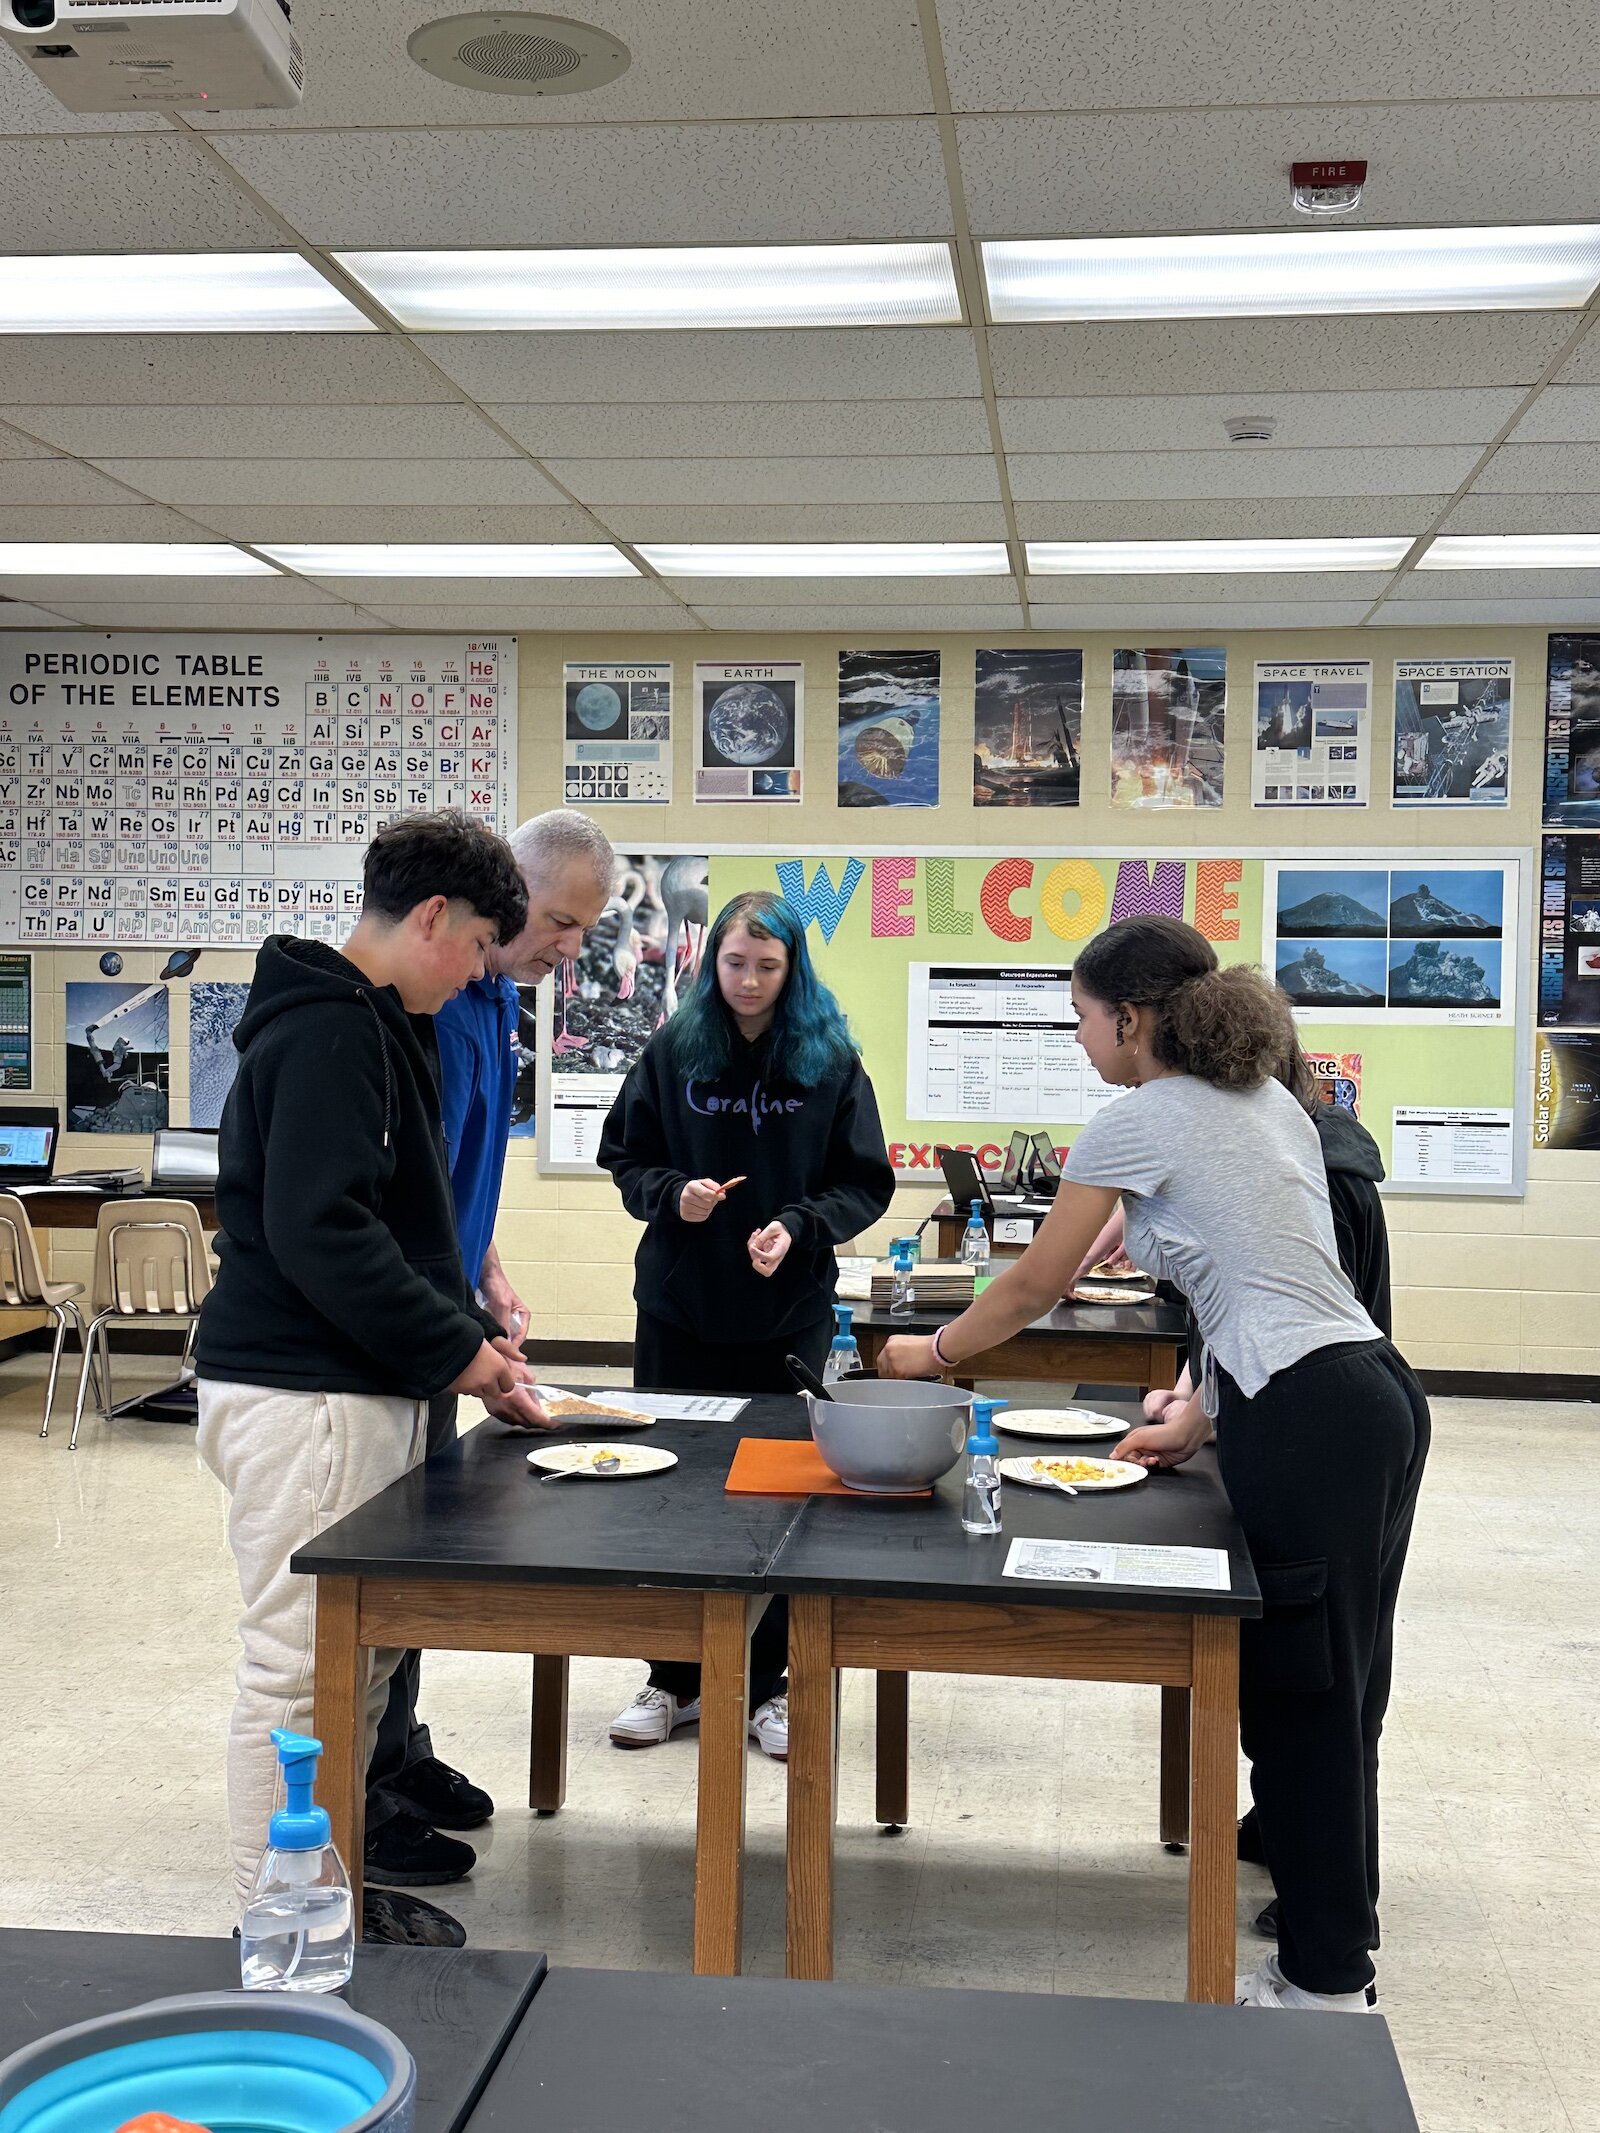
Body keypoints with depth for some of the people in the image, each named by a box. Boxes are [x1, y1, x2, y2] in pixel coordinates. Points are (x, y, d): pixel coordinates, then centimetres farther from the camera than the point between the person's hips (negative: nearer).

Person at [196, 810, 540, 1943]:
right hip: (303, 1396, -10)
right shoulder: (329, 1030, -15)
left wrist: (472, 1330, 12)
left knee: (359, 1663, 16)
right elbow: (317, 1231, -25)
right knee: (298, 1675, -2)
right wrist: (456, 1350, -16)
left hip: (365, 1392, 11)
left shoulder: (376, 1028, 17)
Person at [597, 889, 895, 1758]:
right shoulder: (673, 1051, 0)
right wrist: (673, 1193, -14)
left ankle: (764, 1684, 18)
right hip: (680, 1305, 1)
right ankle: (675, 1679, 22)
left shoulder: (830, 1060, -2)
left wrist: (798, 1227, -17)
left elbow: (865, 1185, 0)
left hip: (788, 1311, -1)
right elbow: (626, 1161, 7)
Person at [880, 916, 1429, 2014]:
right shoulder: (1269, 1101, 18)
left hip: (1307, 1424, -9)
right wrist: (1202, 1417, 22)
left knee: (1303, 1696, 1)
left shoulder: (1138, 1125, -6)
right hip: (1375, 1394, 9)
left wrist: (930, 1354, 18)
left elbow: (1031, 1288, 3)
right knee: (1338, 1685, 18)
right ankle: (1340, 1908, 31)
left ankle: (1326, 1980, 12)